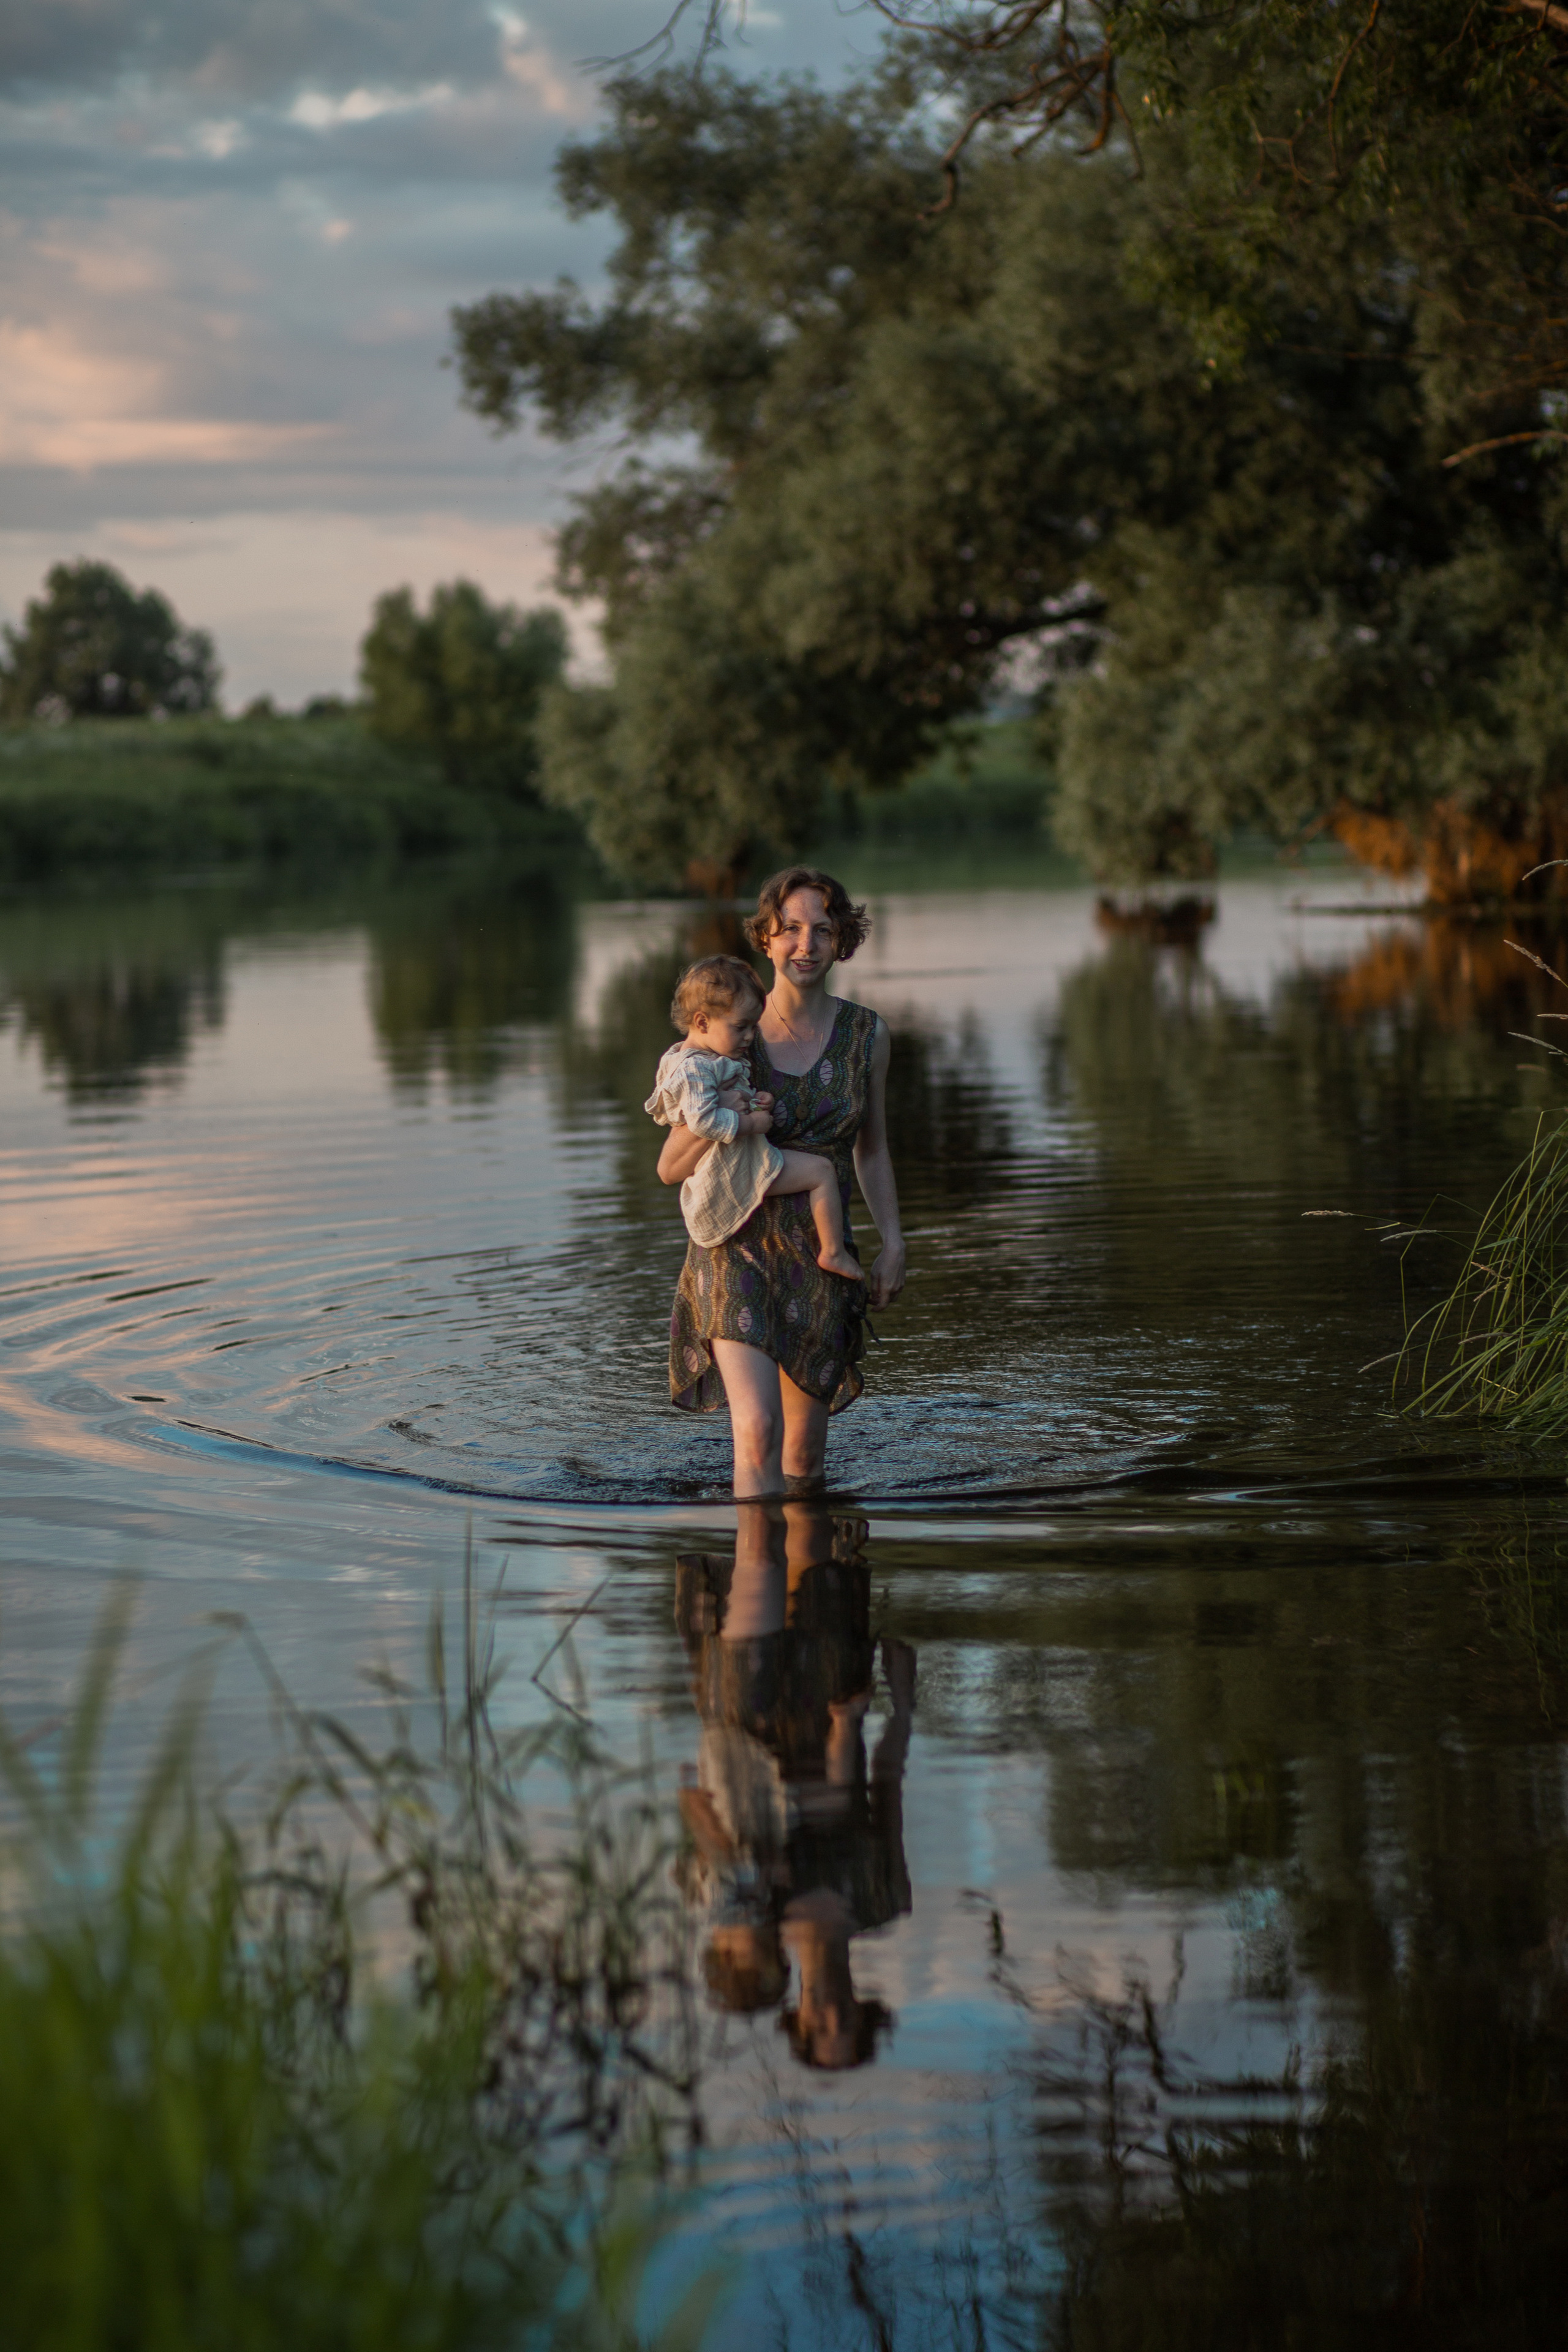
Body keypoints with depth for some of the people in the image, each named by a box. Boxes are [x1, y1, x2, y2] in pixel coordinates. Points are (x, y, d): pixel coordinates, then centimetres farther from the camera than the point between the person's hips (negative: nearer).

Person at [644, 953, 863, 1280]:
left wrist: (755, 1101, 4)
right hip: (735, 1169, -11)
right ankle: (833, 1252, -7)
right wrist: (752, 1123, -24)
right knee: (821, 1170, -10)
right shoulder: (695, 1069, -23)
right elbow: (703, 1120, -33)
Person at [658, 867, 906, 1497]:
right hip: (738, 1250, -3)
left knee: (804, 1458, 10)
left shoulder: (866, 1034, 1)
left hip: (820, 1256, 3)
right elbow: (671, 1168, -3)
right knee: (758, 1433, -20)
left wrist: (892, 1243, 6)